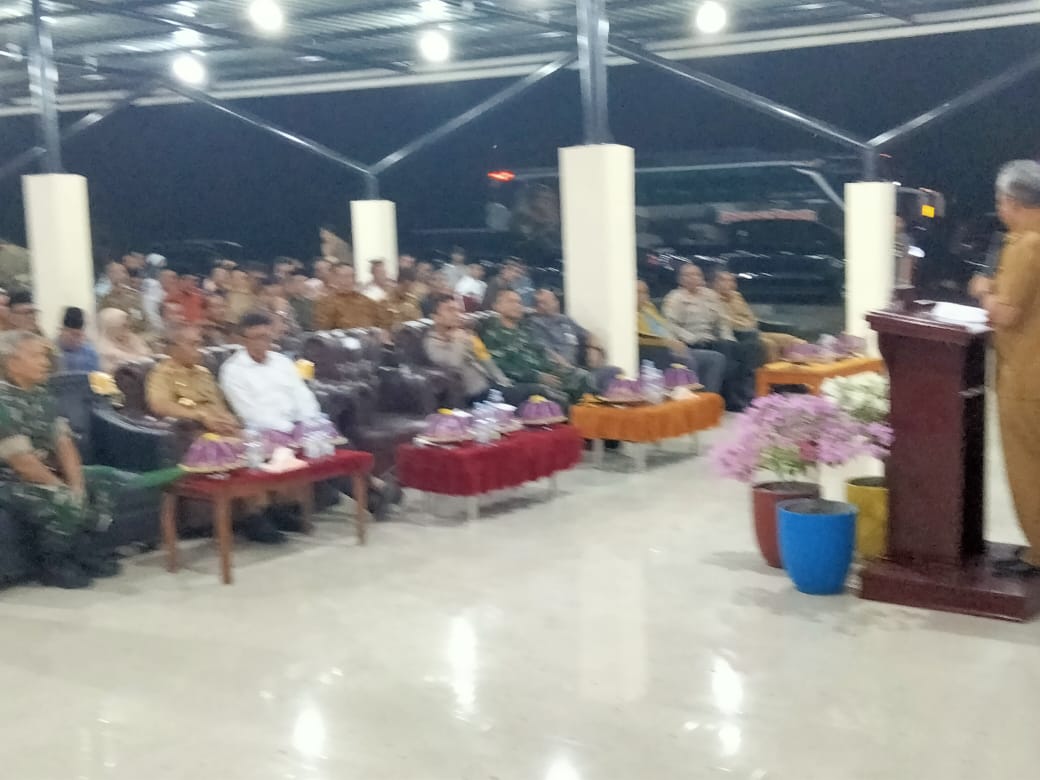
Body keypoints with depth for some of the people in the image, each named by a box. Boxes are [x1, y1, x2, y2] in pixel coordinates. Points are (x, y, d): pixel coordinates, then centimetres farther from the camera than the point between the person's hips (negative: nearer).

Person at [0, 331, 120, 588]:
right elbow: (22, 462, -23)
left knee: (97, 491, 1)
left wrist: (75, 484, -10)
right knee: (62, 504, -29)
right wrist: (62, 488, -17)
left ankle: (87, 554, 12)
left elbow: (64, 443, 3)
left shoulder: (42, 396, 7)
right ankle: (54, 566, -7)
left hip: (46, 476, 9)